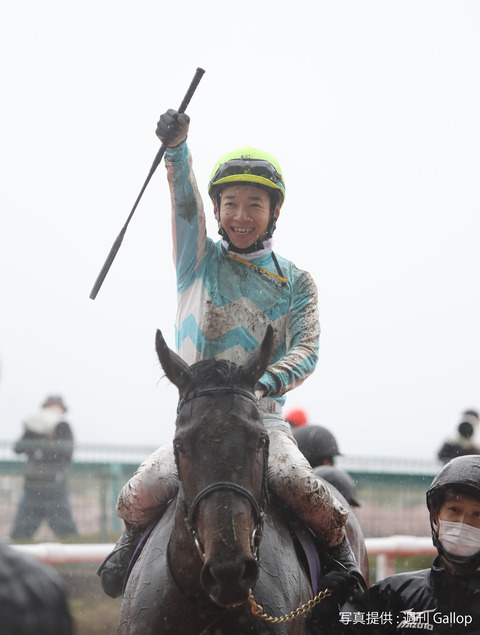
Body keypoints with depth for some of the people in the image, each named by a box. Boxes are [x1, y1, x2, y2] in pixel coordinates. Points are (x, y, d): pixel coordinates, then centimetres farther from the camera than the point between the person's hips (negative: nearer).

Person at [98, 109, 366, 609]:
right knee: (137, 498, -20)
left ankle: (341, 551, 4)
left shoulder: (295, 282, 9)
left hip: (263, 417, -1)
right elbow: (185, 202, -9)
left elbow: (305, 350, -2)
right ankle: (131, 542, 16)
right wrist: (176, 149, -29)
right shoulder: (199, 262, 9)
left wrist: (267, 382, -24)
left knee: (306, 493, -28)